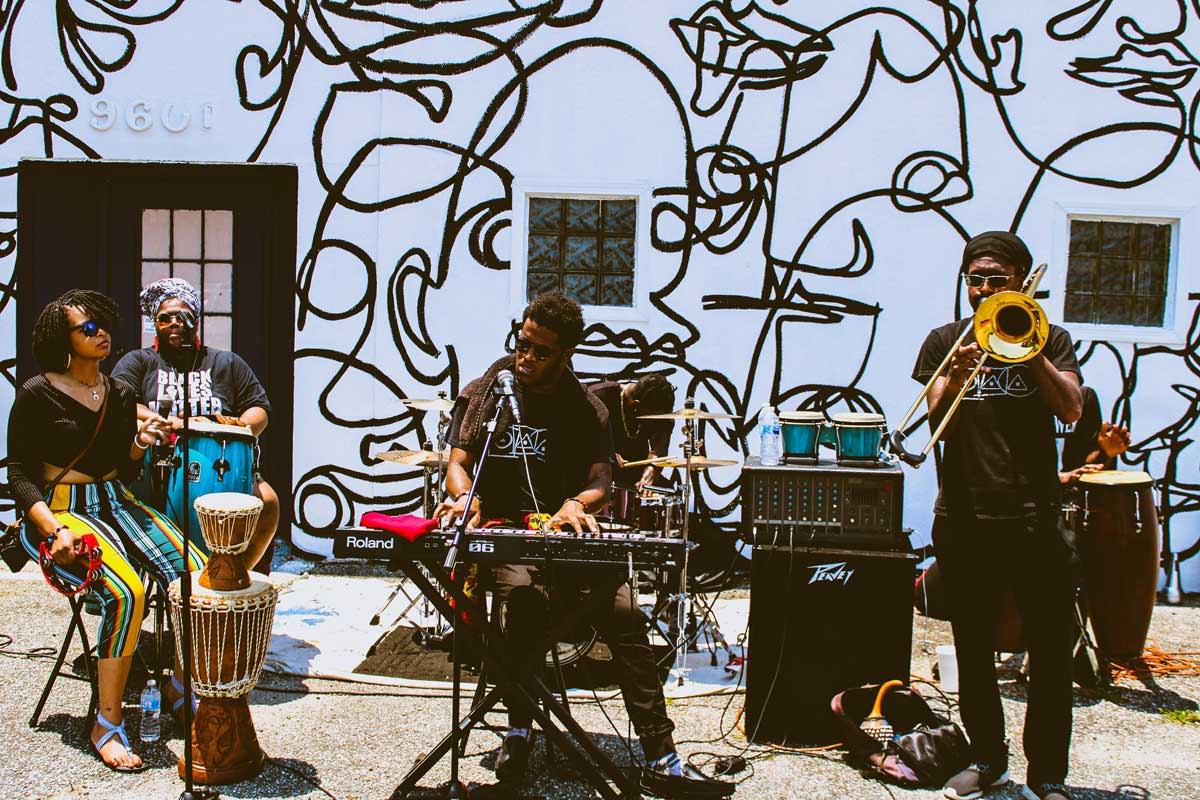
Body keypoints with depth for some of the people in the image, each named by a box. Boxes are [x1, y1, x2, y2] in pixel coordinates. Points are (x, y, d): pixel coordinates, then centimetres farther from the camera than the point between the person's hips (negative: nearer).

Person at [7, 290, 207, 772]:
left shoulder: (120, 394, 12)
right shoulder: (37, 394, -5)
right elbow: (20, 476, -7)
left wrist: (141, 443, -5)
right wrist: (55, 529, -21)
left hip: (116, 503, 6)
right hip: (59, 510, -6)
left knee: (194, 574, -19)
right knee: (126, 592, -32)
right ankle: (107, 726, -18)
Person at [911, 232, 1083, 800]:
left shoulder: (1050, 340, 9)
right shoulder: (945, 341, 9)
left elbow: (1070, 409, -7)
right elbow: (935, 422, -2)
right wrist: (956, 375, -20)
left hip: (1035, 519, -1)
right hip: (964, 519, 1)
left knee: (1051, 656, 2)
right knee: (973, 653, 11)